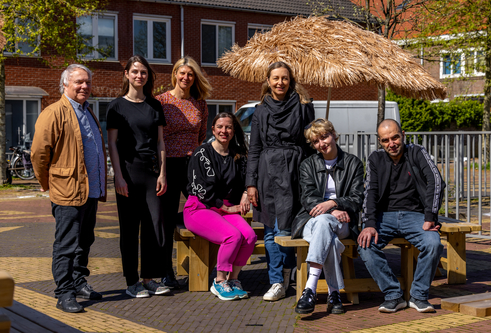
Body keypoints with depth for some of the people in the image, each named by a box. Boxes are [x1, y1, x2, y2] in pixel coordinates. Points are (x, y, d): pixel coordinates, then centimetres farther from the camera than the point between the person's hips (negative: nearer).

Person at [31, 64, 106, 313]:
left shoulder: (88, 112, 19)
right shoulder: (54, 113, -9)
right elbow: (38, 153, -11)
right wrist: (48, 184, -4)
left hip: (91, 191, 8)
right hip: (68, 191, -8)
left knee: (85, 241, 15)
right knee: (67, 245, -5)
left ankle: (78, 282, 28)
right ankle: (64, 294, 0)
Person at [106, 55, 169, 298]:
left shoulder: (154, 105, 12)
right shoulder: (117, 106, 2)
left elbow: (160, 142, 12)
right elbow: (112, 144, -2)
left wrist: (162, 173, 3)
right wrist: (118, 176, -10)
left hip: (152, 170, 4)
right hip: (128, 170, -3)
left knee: (154, 225, 1)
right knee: (130, 228, 1)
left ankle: (149, 279, 11)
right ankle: (132, 282, 8)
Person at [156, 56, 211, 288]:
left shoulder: (200, 105, 10)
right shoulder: (161, 101, -2)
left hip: (193, 164, 4)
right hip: (169, 164, -4)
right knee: (166, 221, 1)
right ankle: (167, 273, 13)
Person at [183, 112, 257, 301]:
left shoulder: (238, 155, 13)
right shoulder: (202, 154, -4)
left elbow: (243, 181, 24)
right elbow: (202, 189, -10)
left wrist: (245, 195, 0)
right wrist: (228, 208, -10)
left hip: (226, 208, 5)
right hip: (199, 208, -5)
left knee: (250, 236, -24)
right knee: (233, 236, -30)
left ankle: (233, 279, -6)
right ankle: (219, 282, -12)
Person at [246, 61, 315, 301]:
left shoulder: (302, 106, 4)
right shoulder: (261, 112, 12)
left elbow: (311, 142, 4)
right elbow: (254, 149, 12)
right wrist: (251, 183, 5)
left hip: (293, 173, -3)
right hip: (267, 172, 3)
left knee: (284, 230, -9)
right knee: (270, 232, 4)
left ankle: (285, 275, 12)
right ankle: (277, 282, 11)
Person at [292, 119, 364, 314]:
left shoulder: (353, 163, 12)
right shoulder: (308, 165, 16)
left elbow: (357, 199, 2)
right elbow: (308, 199, 2)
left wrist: (332, 203, -17)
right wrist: (333, 211, -16)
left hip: (342, 222, -1)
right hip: (311, 219, 1)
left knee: (322, 222, -39)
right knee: (328, 238, -37)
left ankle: (310, 289, -50)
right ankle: (334, 293, -40)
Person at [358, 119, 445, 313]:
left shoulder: (417, 153, 3)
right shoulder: (375, 159, 9)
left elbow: (436, 182, -9)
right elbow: (371, 192, -2)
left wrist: (429, 218, -19)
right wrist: (369, 224, -18)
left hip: (414, 215, -1)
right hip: (385, 215, 1)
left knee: (433, 243, -31)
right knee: (365, 245, -28)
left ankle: (418, 296, -11)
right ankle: (393, 295, -16)